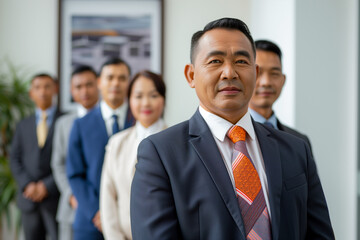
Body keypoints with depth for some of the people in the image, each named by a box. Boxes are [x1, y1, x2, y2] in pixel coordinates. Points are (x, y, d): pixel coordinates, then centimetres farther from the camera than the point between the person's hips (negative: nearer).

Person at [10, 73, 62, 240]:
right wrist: (27, 185, -5)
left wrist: (47, 186, -10)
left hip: (55, 198, -4)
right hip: (29, 199, 4)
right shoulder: (23, 126, 15)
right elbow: (15, 159, 10)